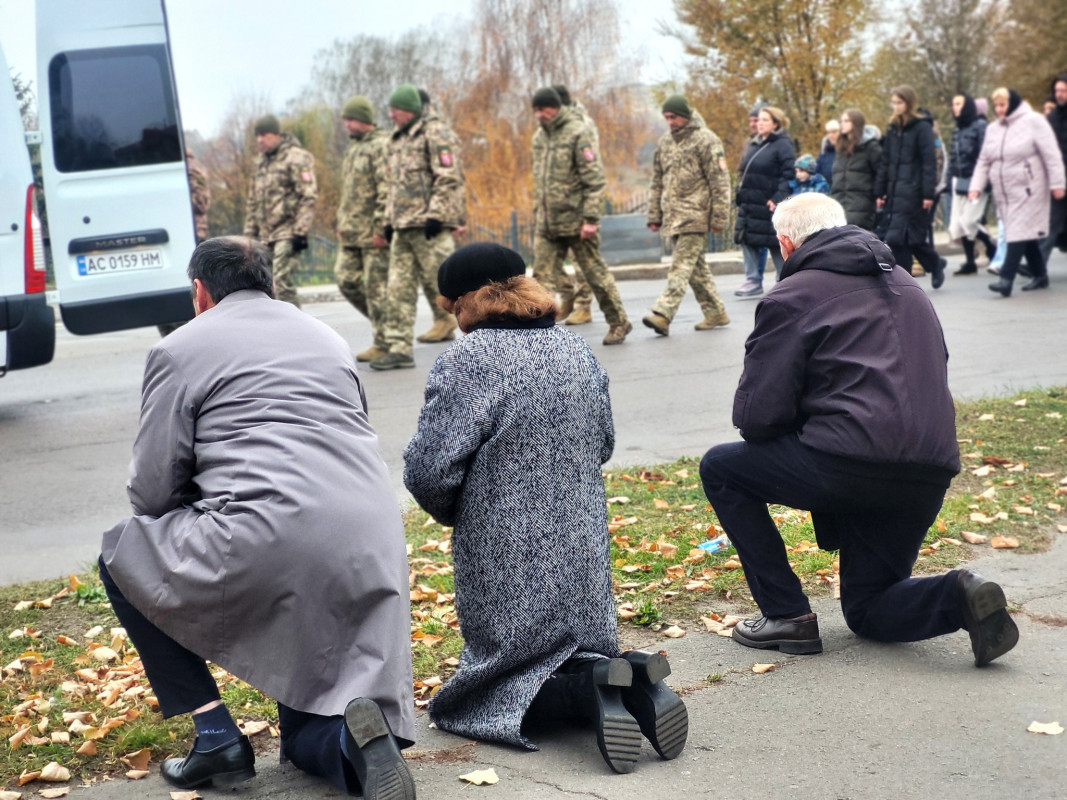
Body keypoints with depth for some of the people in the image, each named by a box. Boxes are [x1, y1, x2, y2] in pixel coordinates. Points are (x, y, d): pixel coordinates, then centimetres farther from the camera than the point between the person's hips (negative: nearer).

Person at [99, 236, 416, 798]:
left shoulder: (181, 348, 8)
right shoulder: (329, 339, 27)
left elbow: (150, 491, 5)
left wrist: (199, 515, 29)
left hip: (266, 550, -6)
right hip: (372, 557, 7)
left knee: (122, 556, 22)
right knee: (305, 741, 22)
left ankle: (215, 736, 12)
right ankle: (355, 733, -15)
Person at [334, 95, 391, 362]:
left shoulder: (381, 145, -10)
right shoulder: (353, 148, 20)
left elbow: (387, 190, -18)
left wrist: (381, 228, -22)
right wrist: (341, 224, 20)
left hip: (374, 233, -9)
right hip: (351, 234, 9)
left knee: (377, 287, -6)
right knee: (346, 280, 6)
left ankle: (383, 343, 1)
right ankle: (381, 323, 21)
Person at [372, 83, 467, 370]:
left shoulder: (435, 133, -6)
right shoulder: (399, 140, 22)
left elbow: (449, 177, -15)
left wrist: (436, 215, -20)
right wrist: (389, 220, 19)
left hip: (430, 226, -9)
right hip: (404, 227, 9)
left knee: (437, 280, -7)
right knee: (399, 289, 3)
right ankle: (399, 349, 4)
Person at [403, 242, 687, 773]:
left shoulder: (467, 361, -14)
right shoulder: (579, 352, 8)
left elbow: (429, 471, -15)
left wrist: (455, 513, 5)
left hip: (507, 566, -6)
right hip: (584, 562, 6)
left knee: (493, 683, 8)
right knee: (580, 655, 22)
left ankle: (589, 689, -19)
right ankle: (630, 682, -11)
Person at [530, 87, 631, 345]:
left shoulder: (577, 133, -10)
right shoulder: (539, 137, 12)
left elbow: (595, 180, -15)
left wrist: (591, 219, -20)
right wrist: (537, 214, 16)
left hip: (575, 220, -6)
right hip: (546, 222, 6)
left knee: (595, 272, 3)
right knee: (542, 274, -2)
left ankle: (619, 323, 16)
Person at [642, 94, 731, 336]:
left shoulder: (706, 140, -6)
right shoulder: (665, 142, 15)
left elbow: (719, 182, -8)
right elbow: (657, 182, 20)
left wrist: (719, 217, -12)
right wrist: (654, 214, 15)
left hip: (695, 215, -7)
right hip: (673, 215, 7)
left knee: (681, 265, -13)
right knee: (696, 266, 11)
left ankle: (663, 314, -21)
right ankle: (715, 312, 19)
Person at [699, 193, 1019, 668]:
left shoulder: (792, 296, -1)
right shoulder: (906, 285, 21)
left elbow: (755, 417, -7)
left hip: (850, 465, -8)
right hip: (930, 476, 8)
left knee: (720, 469, 14)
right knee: (866, 610, 23)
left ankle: (786, 615, 8)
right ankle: (958, 597, -7)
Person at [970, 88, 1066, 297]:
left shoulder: (1033, 121, -7)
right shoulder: (992, 129, 12)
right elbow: (984, 161, 14)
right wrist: (976, 186, 2)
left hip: (1027, 190, -6)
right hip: (1004, 193, 6)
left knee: (1019, 233, -13)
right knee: (1027, 234, 11)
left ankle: (1006, 279, -20)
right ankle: (1040, 276, 20)